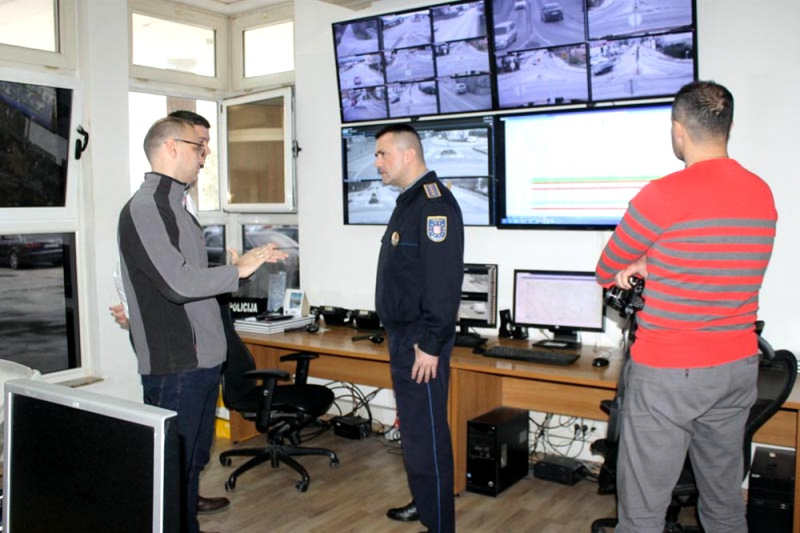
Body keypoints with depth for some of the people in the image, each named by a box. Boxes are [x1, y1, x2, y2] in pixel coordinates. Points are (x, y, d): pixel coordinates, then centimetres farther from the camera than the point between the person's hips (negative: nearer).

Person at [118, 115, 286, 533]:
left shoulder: (173, 206, 15)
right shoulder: (144, 209, -15)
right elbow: (179, 283, -23)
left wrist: (239, 266, 11)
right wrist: (238, 270, -14)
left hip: (201, 359, 10)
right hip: (174, 365, -9)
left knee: (194, 461, 20)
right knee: (172, 467, 2)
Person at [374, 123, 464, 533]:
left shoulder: (434, 203, -17)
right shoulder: (408, 202, 15)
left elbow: (444, 281, -23)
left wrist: (430, 343, -23)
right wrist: (399, 333, 18)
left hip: (421, 341, -10)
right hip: (402, 335, 10)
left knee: (427, 433, -2)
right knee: (412, 426, 19)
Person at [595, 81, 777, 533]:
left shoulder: (663, 195, -16)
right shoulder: (762, 194, 5)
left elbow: (607, 273, -3)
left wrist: (625, 272, 18)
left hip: (669, 374, -7)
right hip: (739, 368, 7)